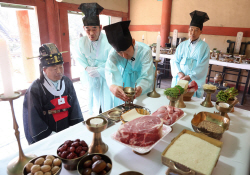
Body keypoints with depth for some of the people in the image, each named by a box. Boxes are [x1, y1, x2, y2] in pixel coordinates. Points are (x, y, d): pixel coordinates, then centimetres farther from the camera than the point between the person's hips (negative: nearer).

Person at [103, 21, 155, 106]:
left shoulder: (145, 51, -31)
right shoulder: (113, 53, -27)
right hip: (124, 80, 1)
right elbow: (110, 71, -44)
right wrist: (112, 86, -67)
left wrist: (140, 88, -60)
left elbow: (146, 76, -37)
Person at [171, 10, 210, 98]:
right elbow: (175, 61, 4)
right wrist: (179, 73, -14)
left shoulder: (204, 47, 0)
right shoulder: (182, 45, 10)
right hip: (179, 80, 3)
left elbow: (202, 67, -6)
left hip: (194, 82, -2)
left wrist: (190, 77, -17)